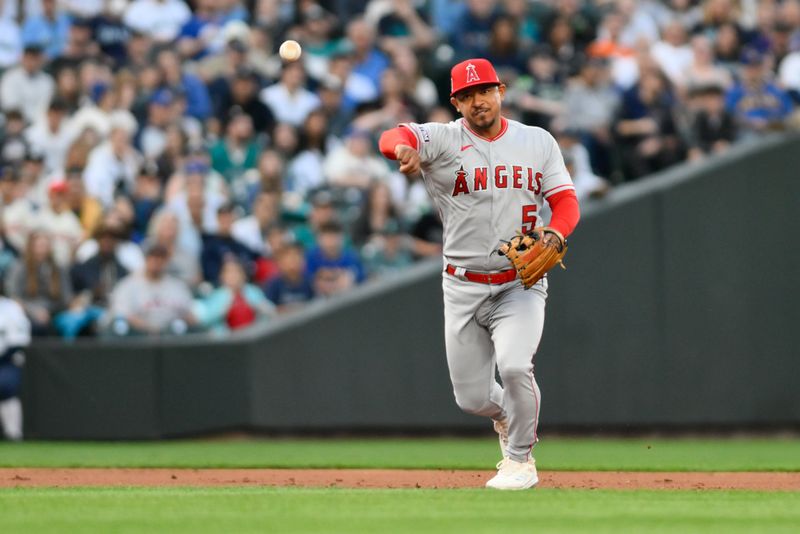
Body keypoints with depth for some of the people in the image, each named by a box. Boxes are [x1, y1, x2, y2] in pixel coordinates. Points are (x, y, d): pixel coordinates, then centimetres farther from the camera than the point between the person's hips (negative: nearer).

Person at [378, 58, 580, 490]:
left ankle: (520, 460, -2)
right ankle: (507, 417, 41)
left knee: (514, 366, -25)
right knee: (472, 397, 4)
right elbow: (392, 139, -23)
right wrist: (404, 148, -48)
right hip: (463, 287, 1)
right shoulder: (442, 140, -4)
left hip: (521, 284, -1)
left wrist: (553, 237, -19)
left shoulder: (538, 142, 5)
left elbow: (566, 202, 4)